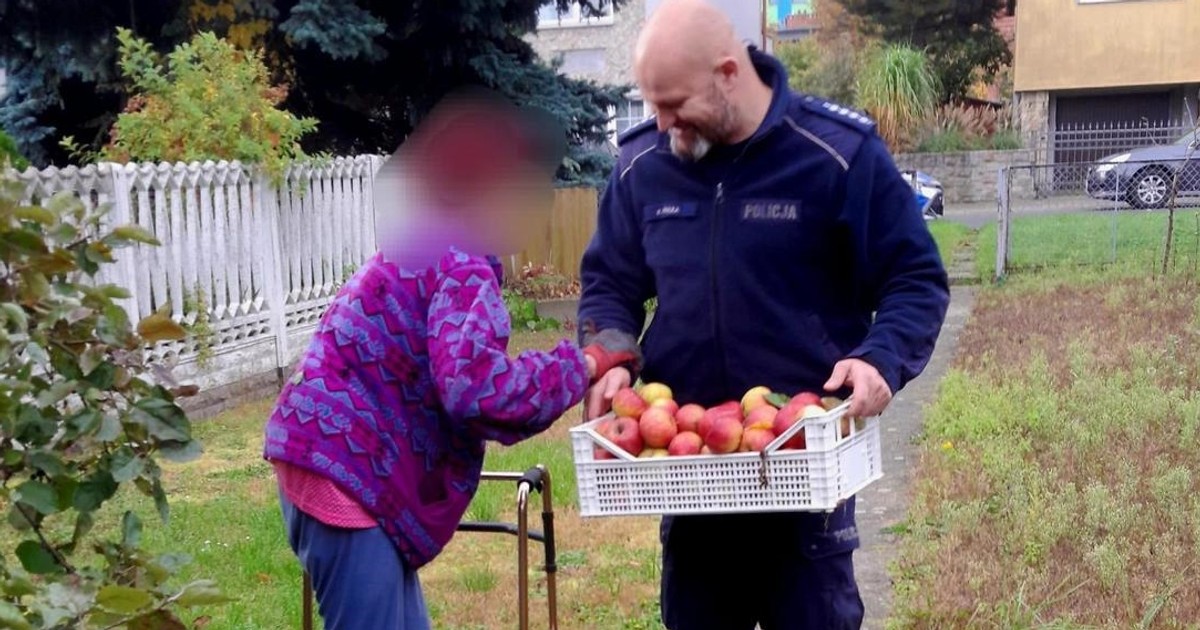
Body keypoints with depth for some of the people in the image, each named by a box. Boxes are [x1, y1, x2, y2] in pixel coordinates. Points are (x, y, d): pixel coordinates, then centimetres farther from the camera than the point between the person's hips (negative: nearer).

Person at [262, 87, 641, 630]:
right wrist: (581, 367, -15)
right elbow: (474, 385, -27)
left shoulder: (429, 249, 18)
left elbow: (458, 379, 16)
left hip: (340, 462, 10)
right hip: (345, 469, -10)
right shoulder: (461, 265, -14)